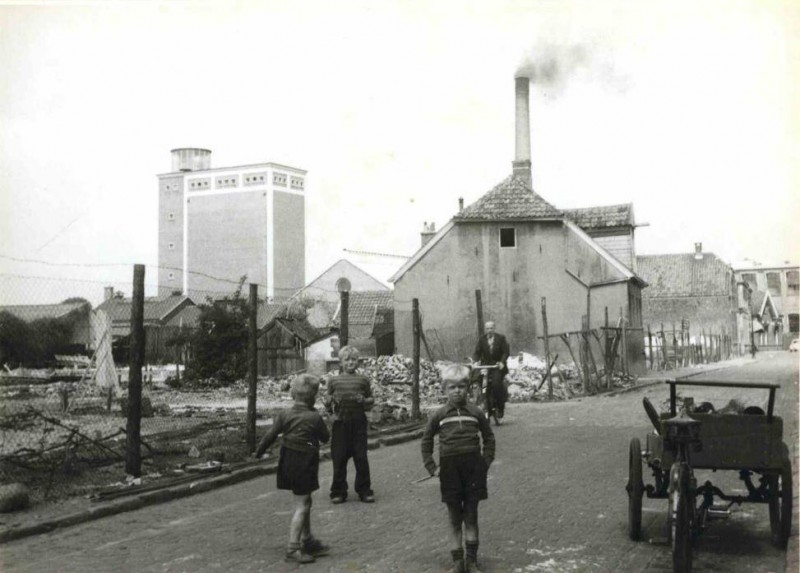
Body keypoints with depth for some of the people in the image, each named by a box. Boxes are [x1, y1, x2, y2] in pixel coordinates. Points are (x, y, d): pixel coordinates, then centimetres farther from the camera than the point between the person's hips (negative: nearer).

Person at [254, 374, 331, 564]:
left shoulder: (284, 415, -2)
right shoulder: (315, 418, -15)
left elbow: (270, 436, 0)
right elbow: (325, 437, -1)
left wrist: (258, 452, 15)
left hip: (287, 463, 7)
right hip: (304, 465, -7)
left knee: (305, 502, 20)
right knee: (302, 506, -1)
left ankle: (308, 541, 32)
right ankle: (293, 548, -3)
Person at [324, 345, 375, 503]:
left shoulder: (363, 380, 5)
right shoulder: (333, 381, 5)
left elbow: (371, 400, 10)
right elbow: (328, 405, 10)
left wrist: (364, 400, -10)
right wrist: (329, 403, -12)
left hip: (358, 421, 0)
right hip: (340, 422, 0)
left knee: (361, 457, 2)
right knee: (339, 458, 4)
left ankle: (364, 490, 14)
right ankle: (338, 492, 15)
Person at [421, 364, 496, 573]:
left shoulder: (475, 412, 1)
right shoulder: (439, 415, 1)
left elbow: (489, 437, 11)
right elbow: (426, 440, 11)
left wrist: (486, 461, 3)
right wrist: (431, 466, 4)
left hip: (473, 467, 0)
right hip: (449, 468, 0)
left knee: (471, 516, 7)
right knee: (454, 517, 8)